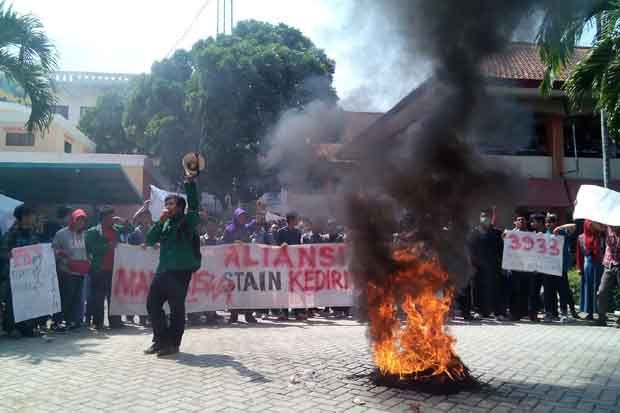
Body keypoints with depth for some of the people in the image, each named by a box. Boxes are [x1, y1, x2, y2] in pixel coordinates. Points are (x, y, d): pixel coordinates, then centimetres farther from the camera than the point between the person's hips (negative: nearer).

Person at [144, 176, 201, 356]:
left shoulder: (187, 221, 1)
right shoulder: (165, 225, 18)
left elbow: (194, 204, -15)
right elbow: (150, 240, 9)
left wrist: (190, 182, -20)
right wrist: (160, 221, -1)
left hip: (181, 271, -7)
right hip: (163, 270, 7)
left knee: (176, 307, -2)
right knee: (152, 304, 9)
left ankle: (173, 343, 9)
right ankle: (160, 340, 22)